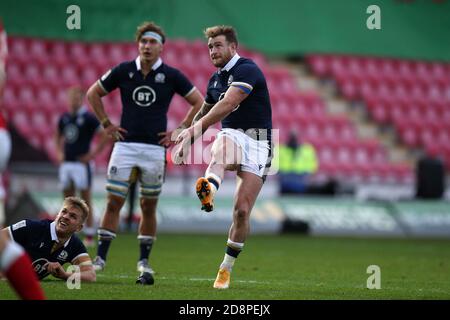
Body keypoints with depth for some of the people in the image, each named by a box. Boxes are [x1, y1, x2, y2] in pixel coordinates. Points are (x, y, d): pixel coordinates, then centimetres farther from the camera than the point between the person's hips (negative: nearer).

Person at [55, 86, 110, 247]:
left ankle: (89, 236, -1)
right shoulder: (64, 118, 10)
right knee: (68, 198, 9)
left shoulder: (88, 118, -8)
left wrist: (93, 154, -9)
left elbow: (105, 136, -8)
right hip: (66, 163, 6)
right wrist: (59, 152, 14)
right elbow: (58, 136, 28)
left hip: (81, 163, -6)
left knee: (85, 198, -3)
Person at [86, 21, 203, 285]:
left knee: (149, 207, 4)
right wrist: (107, 124, 7)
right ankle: (100, 258, 1)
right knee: (114, 202, -3)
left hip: (155, 148, -1)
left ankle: (144, 263, 13)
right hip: (125, 145, 1)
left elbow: (199, 102, 6)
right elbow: (93, 93, 14)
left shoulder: (171, 75, -1)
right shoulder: (123, 71, 2)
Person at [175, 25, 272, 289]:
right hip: (232, 136, 4)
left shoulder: (247, 70, -12)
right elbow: (205, 112, 32)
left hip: (257, 142, -4)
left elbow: (227, 104, -27)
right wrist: (187, 141, 24)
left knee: (242, 210, -11)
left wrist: (195, 128, -33)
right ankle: (209, 191, -71)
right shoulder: (216, 79, 14)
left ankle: (226, 269, 7)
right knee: (221, 147, -37)